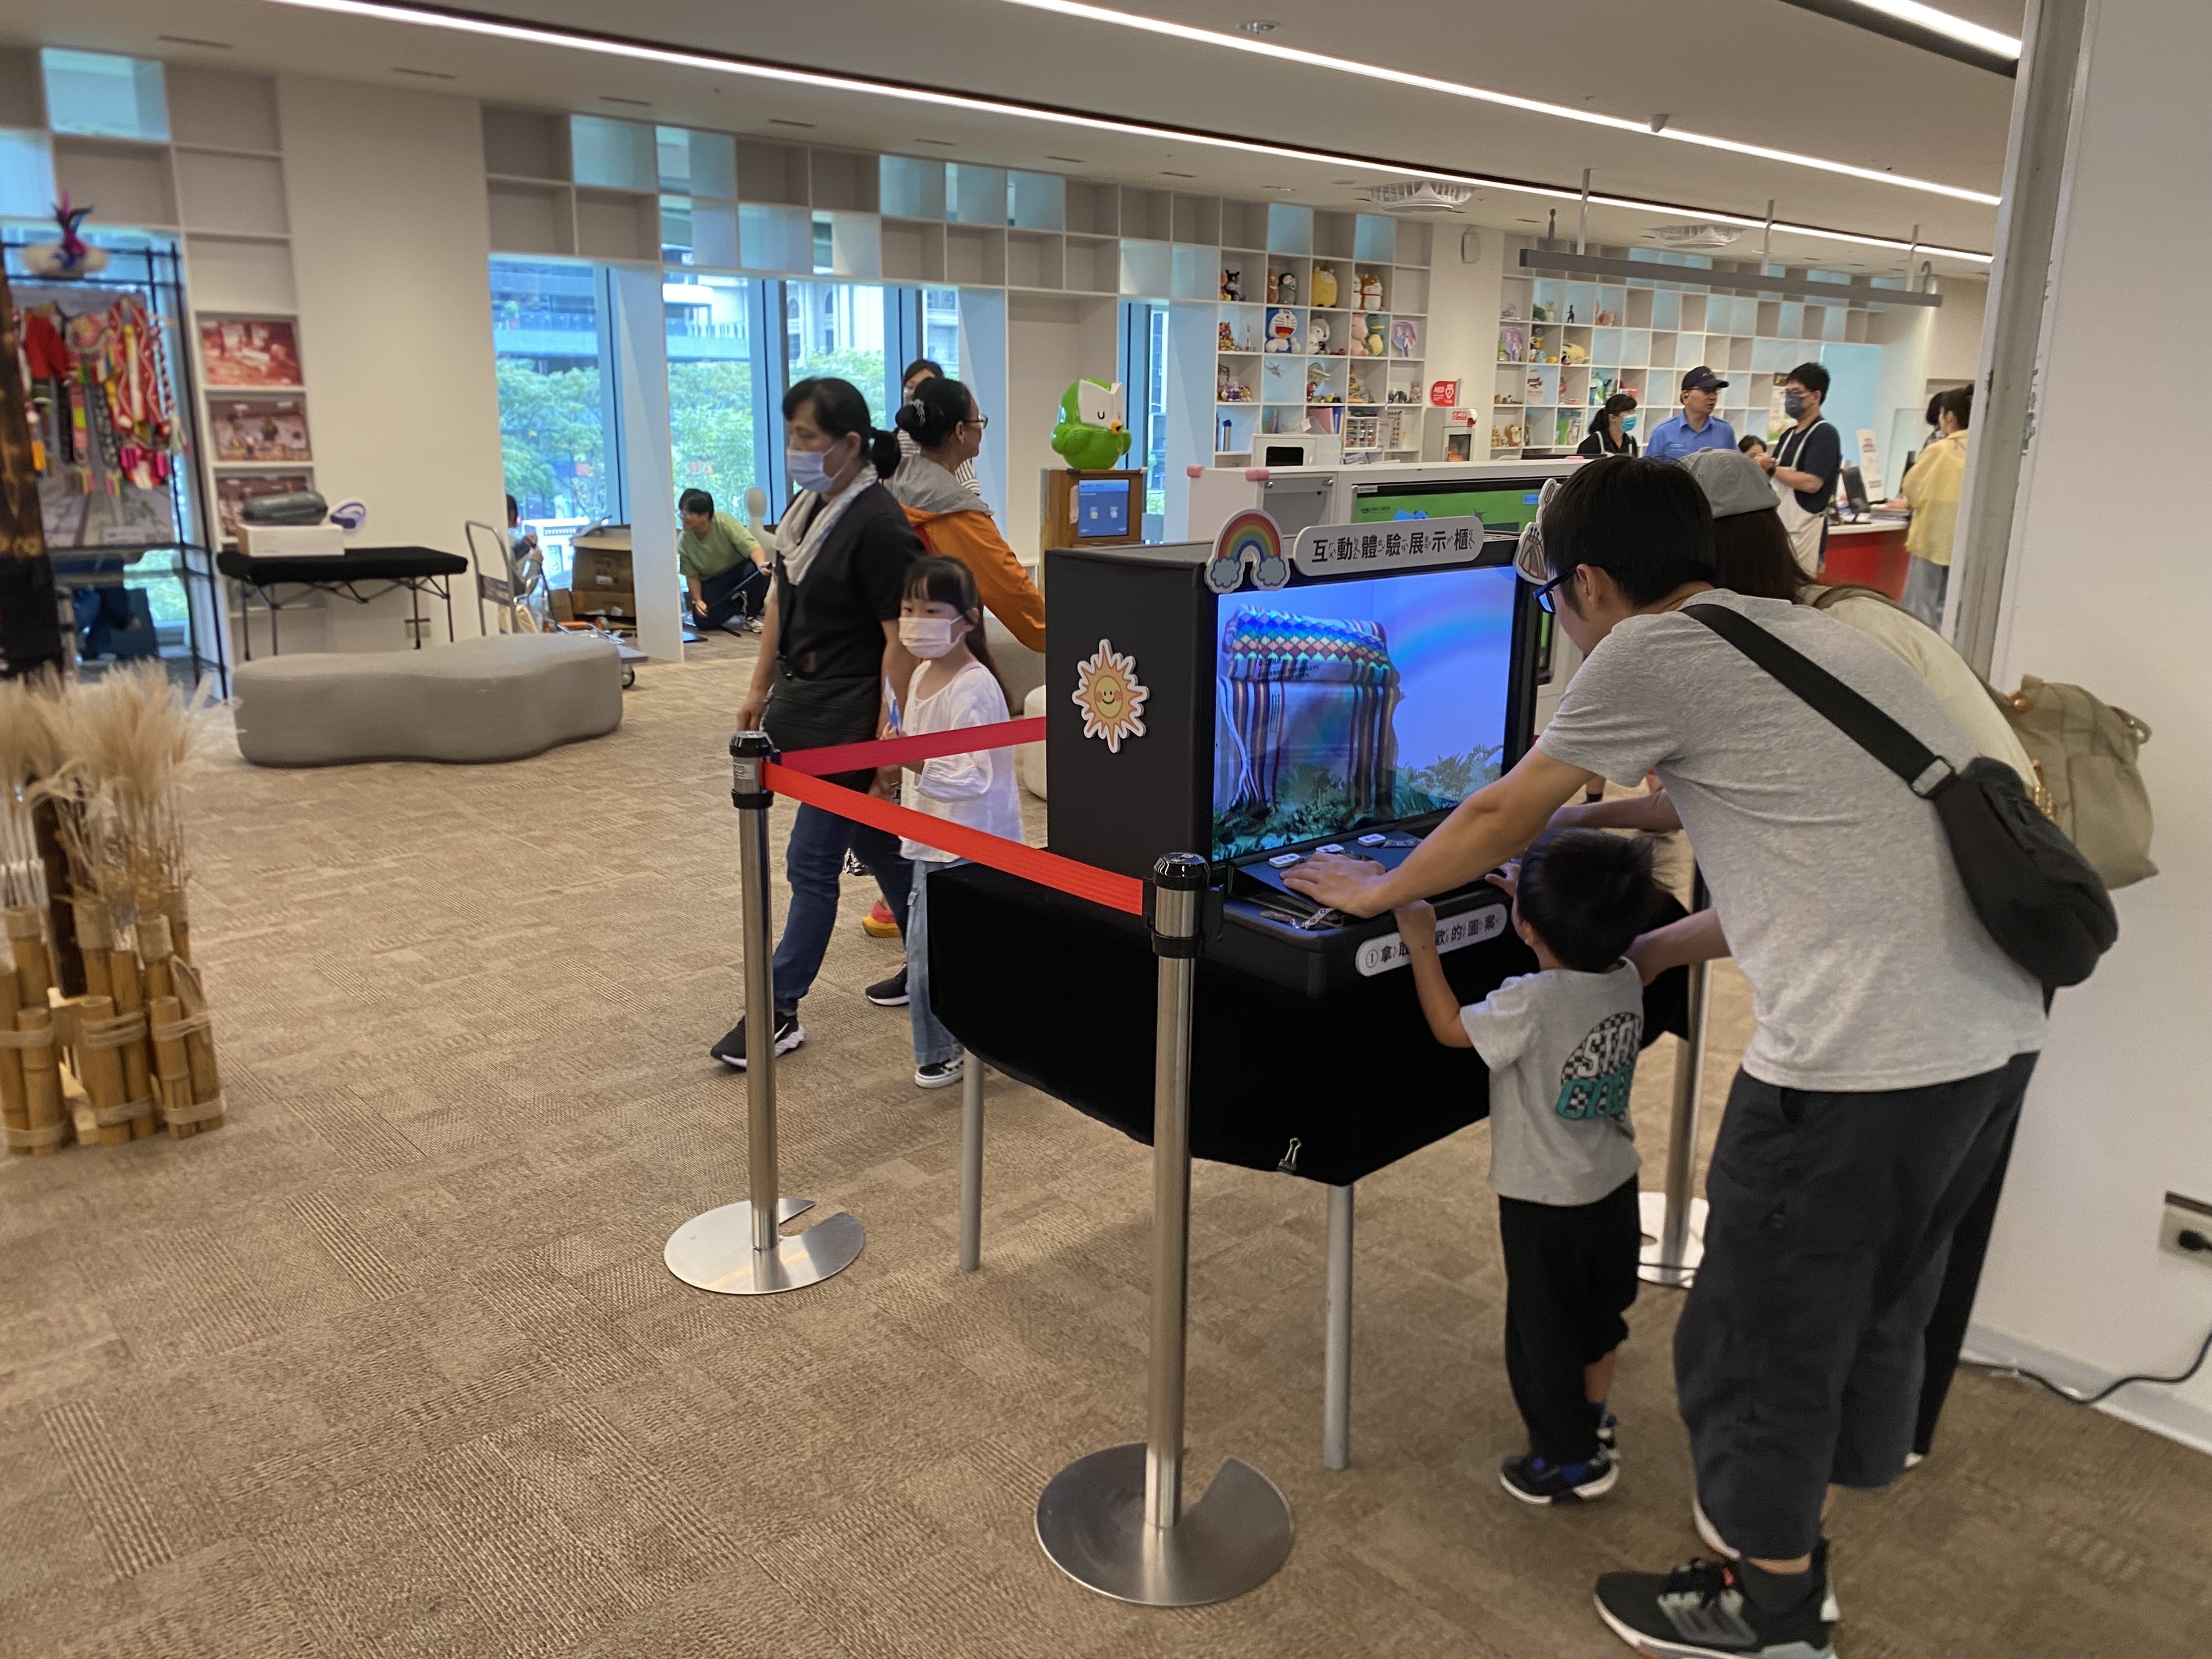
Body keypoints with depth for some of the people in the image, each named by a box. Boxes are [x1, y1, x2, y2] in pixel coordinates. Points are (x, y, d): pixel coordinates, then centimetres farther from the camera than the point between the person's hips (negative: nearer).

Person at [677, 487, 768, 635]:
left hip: (739, 571, -2)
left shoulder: (725, 523, -24)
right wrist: (697, 600, -21)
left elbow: (753, 548, -31)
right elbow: (692, 576, -4)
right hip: (712, 583, 2)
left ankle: (751, 616, -10)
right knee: (702, 620, -24)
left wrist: (762, 565, -53)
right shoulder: (683, 542, -14)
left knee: (756, 569, -37)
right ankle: (739, 604, 6)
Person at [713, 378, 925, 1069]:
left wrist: (889, 741, -21)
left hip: (847, 719, -9)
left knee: (811, 863, -1)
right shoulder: (808, 506, 7)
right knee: (875, 845, 19)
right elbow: (780, 599, 17)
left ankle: (779, 1011, 10)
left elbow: (900, 639, -20)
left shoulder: (879, 525, -19)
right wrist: (761, 687, 17)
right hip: (803, 704, 9)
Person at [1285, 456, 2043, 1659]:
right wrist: (1656, 950, 30)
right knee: (1870, 1322, 24)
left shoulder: (1651, 653, -7)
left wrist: (1371, 892, 17)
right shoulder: (1796, 634, 19)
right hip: (1998, 1032, 9)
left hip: (1863, 1055, -9)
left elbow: (1501, 818, 2)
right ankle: (1792, 1560, 43)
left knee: (1760, 1344, 11)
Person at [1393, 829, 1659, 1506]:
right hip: (1614, 1189, 7)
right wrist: (1550, 910, 17)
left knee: (1542, 1330, 13)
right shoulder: (1626, 980, -11)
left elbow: (1451, 1028, -16)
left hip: (1546, 1203, -7)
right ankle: (1592, 1417, 47)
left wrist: (1422, 945, -11)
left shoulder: (1529, 1004, -31)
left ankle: (1572, 1460, 27)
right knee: (1600, 1310, 27)